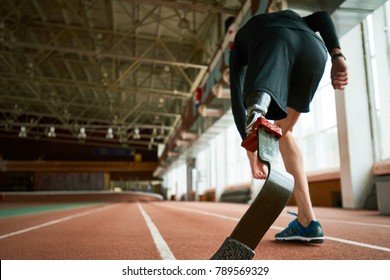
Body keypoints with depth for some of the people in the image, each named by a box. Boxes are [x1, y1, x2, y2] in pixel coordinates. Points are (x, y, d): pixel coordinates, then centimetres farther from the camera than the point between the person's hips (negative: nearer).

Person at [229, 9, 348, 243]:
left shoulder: (240, 40, 37)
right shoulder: (292, 16, 47)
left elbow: (236, 96, 23)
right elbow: (322, 17, 22)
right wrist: (337, 55, 8)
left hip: (273, 44, -3)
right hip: (314, 48, 3)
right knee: (284, 130, 15)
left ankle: (259, 103, -61)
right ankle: (306, 221, 13)